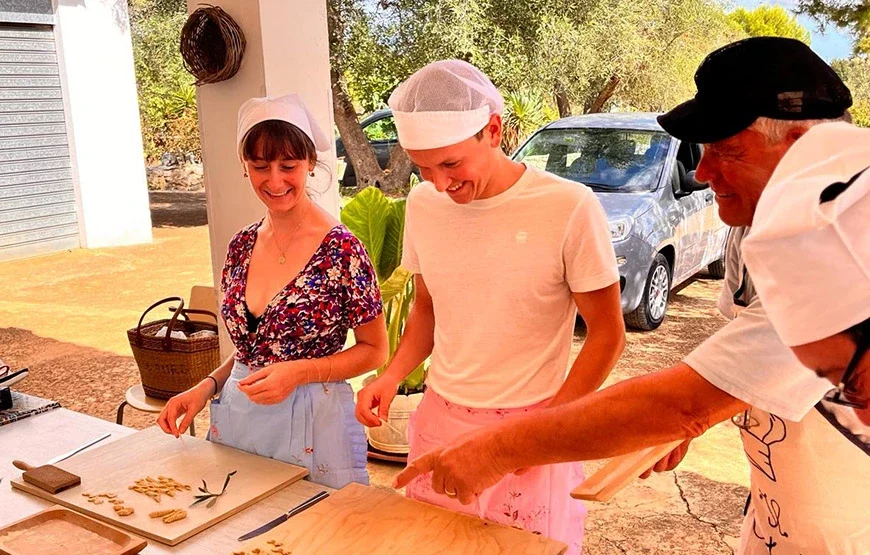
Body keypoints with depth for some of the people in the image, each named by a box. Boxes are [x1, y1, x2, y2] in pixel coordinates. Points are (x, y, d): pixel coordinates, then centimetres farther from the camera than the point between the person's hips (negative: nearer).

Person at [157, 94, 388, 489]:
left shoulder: (340, 249, -15)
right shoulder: (242, 246, 3)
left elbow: (374, 350, -7)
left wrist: (299, 372, -19)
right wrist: (208, 386, -2)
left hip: (311, 424, -5)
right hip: (236, 420, 5)